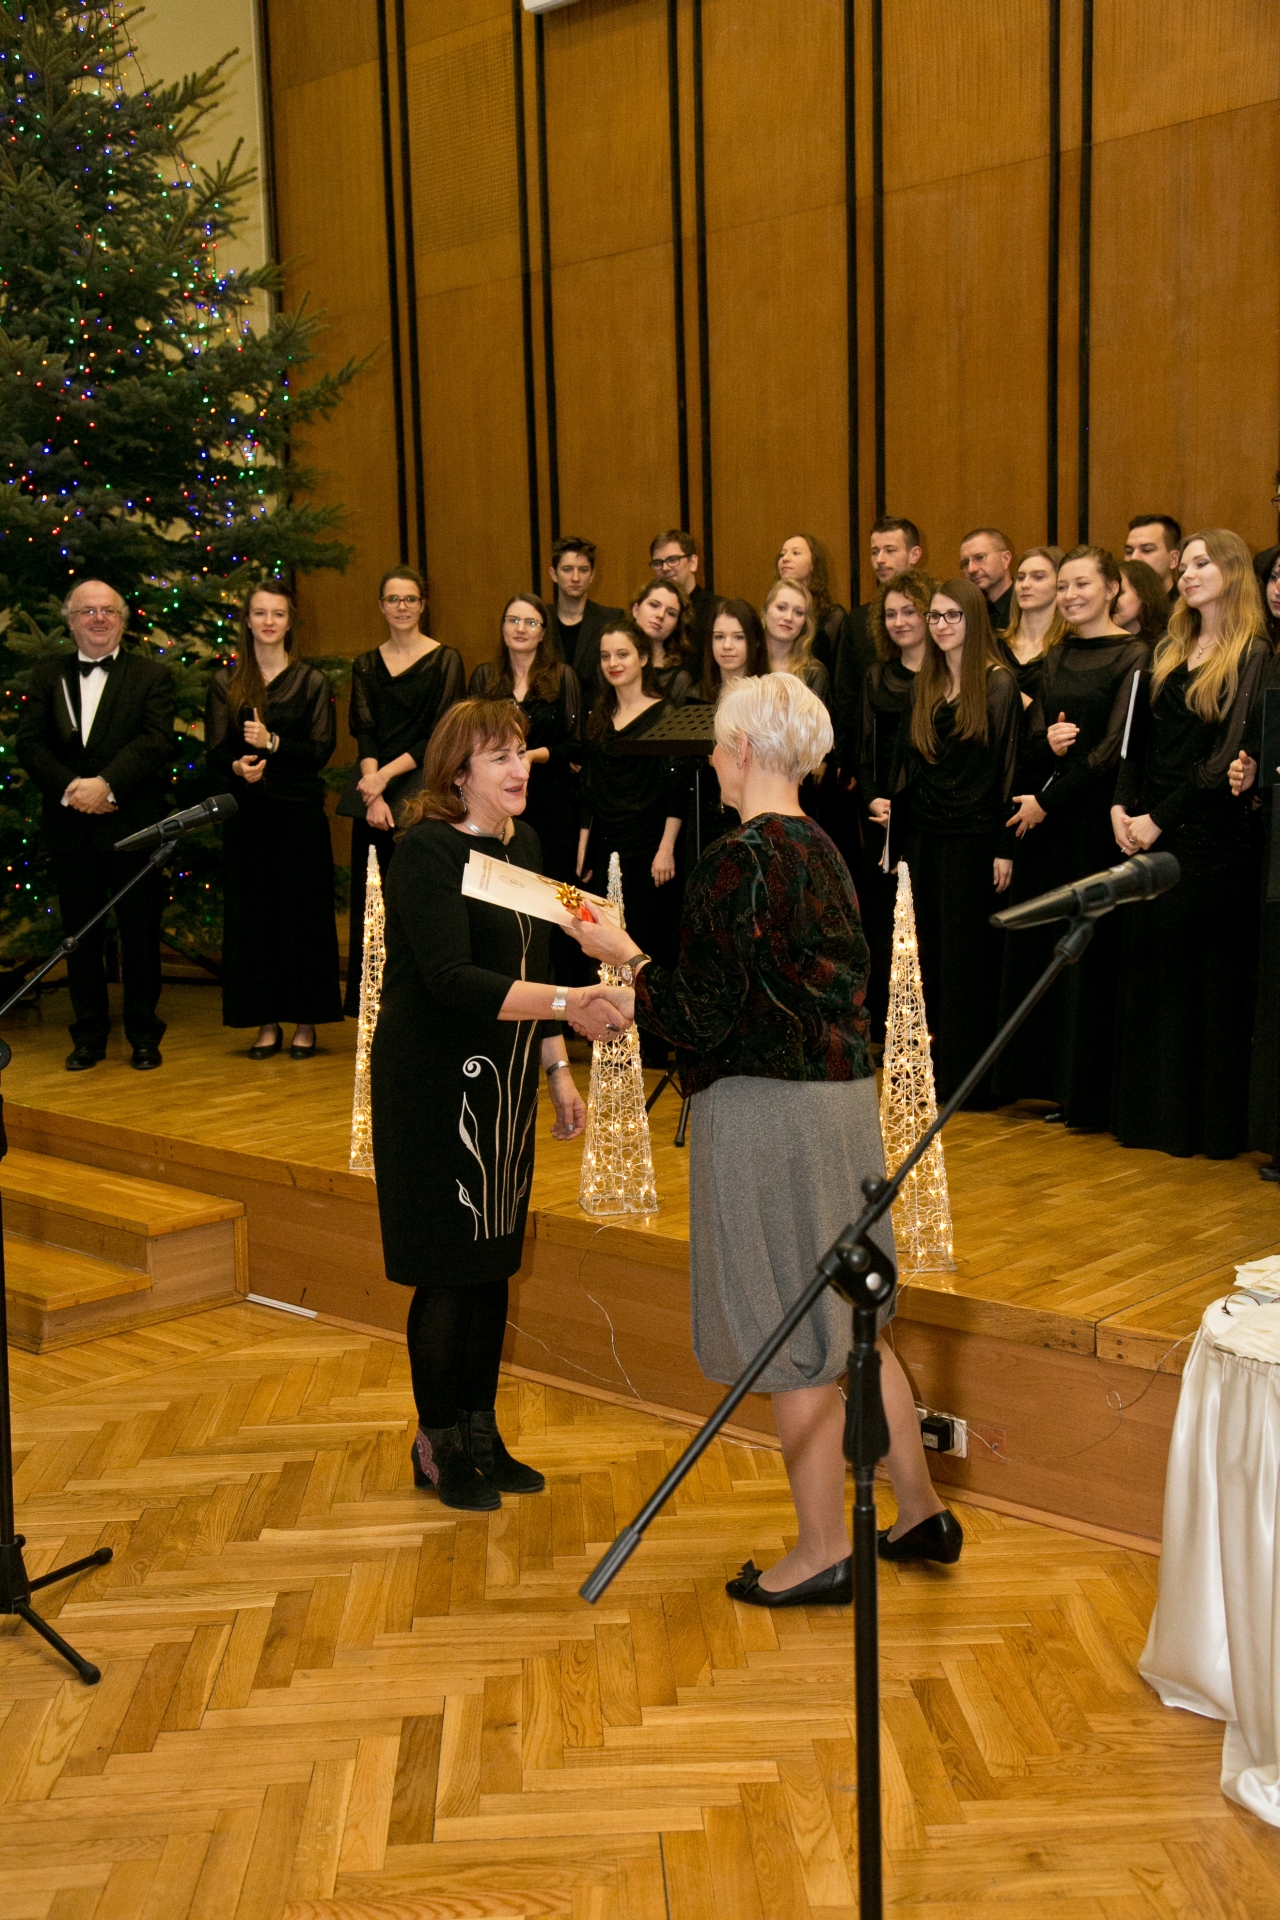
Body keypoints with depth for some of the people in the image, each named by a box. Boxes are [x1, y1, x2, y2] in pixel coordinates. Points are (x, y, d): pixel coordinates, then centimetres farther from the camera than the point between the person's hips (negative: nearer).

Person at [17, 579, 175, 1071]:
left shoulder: (152, 675, 2)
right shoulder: (47, 674, 10)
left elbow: (156, 741, -10)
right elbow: (29, 741, 2)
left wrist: (107, 785, -21)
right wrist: (70, 787, -14)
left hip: (132, 824, -2)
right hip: (70, 828, 3)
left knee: (140, 934, 4)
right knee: (80, 934, 9)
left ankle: (143, 1034, 17)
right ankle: (89, 1035, 20)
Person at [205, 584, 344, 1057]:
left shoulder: (311, 682, 4)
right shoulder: (225, 683, 8)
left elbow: (322, 750, -3)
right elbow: (214, 753, 2)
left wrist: (273, 743, -17)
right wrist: (237, 766, -19)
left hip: (300, 811, -1)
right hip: (246, 814, 1)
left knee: (303, 912, 1)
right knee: (251, 914, 2)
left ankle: (305, 1022, 10)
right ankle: (266, 1024, 11)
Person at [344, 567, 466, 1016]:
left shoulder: (445, 660, 2)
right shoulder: (366, 666, 14)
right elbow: (363, 733, 4)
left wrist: (387, 774, -13)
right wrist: (372, 794, -11)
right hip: (373, 800, 4)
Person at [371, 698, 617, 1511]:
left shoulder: (522, 841, 8)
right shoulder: (428, 851, -16)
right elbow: (453, 978, -27)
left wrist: (558, 1067, 14)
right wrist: (564, 1004, -36)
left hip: (506, 1083, 7)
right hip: (436, 1085, -7)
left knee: (494, 1261, 13)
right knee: (447, 1271, 0)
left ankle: (481, 1432, 26)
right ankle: (438, 1446, 17)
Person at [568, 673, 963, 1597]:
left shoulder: (735, 863, -18)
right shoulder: (823, 850, 8)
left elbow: (703, 1020, -18)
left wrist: (628, 958, -3)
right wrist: (644, 995, 22)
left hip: (768, 1109, -8)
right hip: (844, 1095, 9)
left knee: (794, 1340, 4)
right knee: (846, 1320, 20)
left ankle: (823, 1554, 17)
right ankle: (921, 1512, 30)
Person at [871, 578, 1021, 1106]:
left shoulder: (999, 684, -5)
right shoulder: (925, 685, 12)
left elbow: (1008, 769, -8)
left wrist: (1004, 848, -12)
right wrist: (888, 801, 3)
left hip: (973, 838, -6)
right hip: (921, 834, 6)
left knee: (968, 956, -1)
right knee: (926, 954, 8)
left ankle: (969, 1078, 7)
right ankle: (930, 1070, 16)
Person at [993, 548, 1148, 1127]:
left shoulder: (1132, 655, -6)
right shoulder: (1056, 656, 14)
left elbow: (1113, 747, -12)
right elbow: (1033, 736, 10)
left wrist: (1047, 800, -12)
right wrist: (1047, 741, -14)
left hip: (1095, 814, -7)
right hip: (1043, 817, 7)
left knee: (1090, 949, -2)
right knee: (1037, 944, 7)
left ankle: (1090, 1093, 6)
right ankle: (1051, 1081, 18)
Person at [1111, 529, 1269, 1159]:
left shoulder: (1253, 657, -6)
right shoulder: (1169, 650, 14)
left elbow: (1228, 753, -13)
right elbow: (1139, 736, 12)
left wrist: (1160, 818, -14)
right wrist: (1122, 807, -3)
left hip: (1210, 837, -6)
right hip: (1150, 832, 7)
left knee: (1205, 972, 0)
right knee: (1146, 969, 9)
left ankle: (1208, 1120, 10)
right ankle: (1150, 1111, 19)